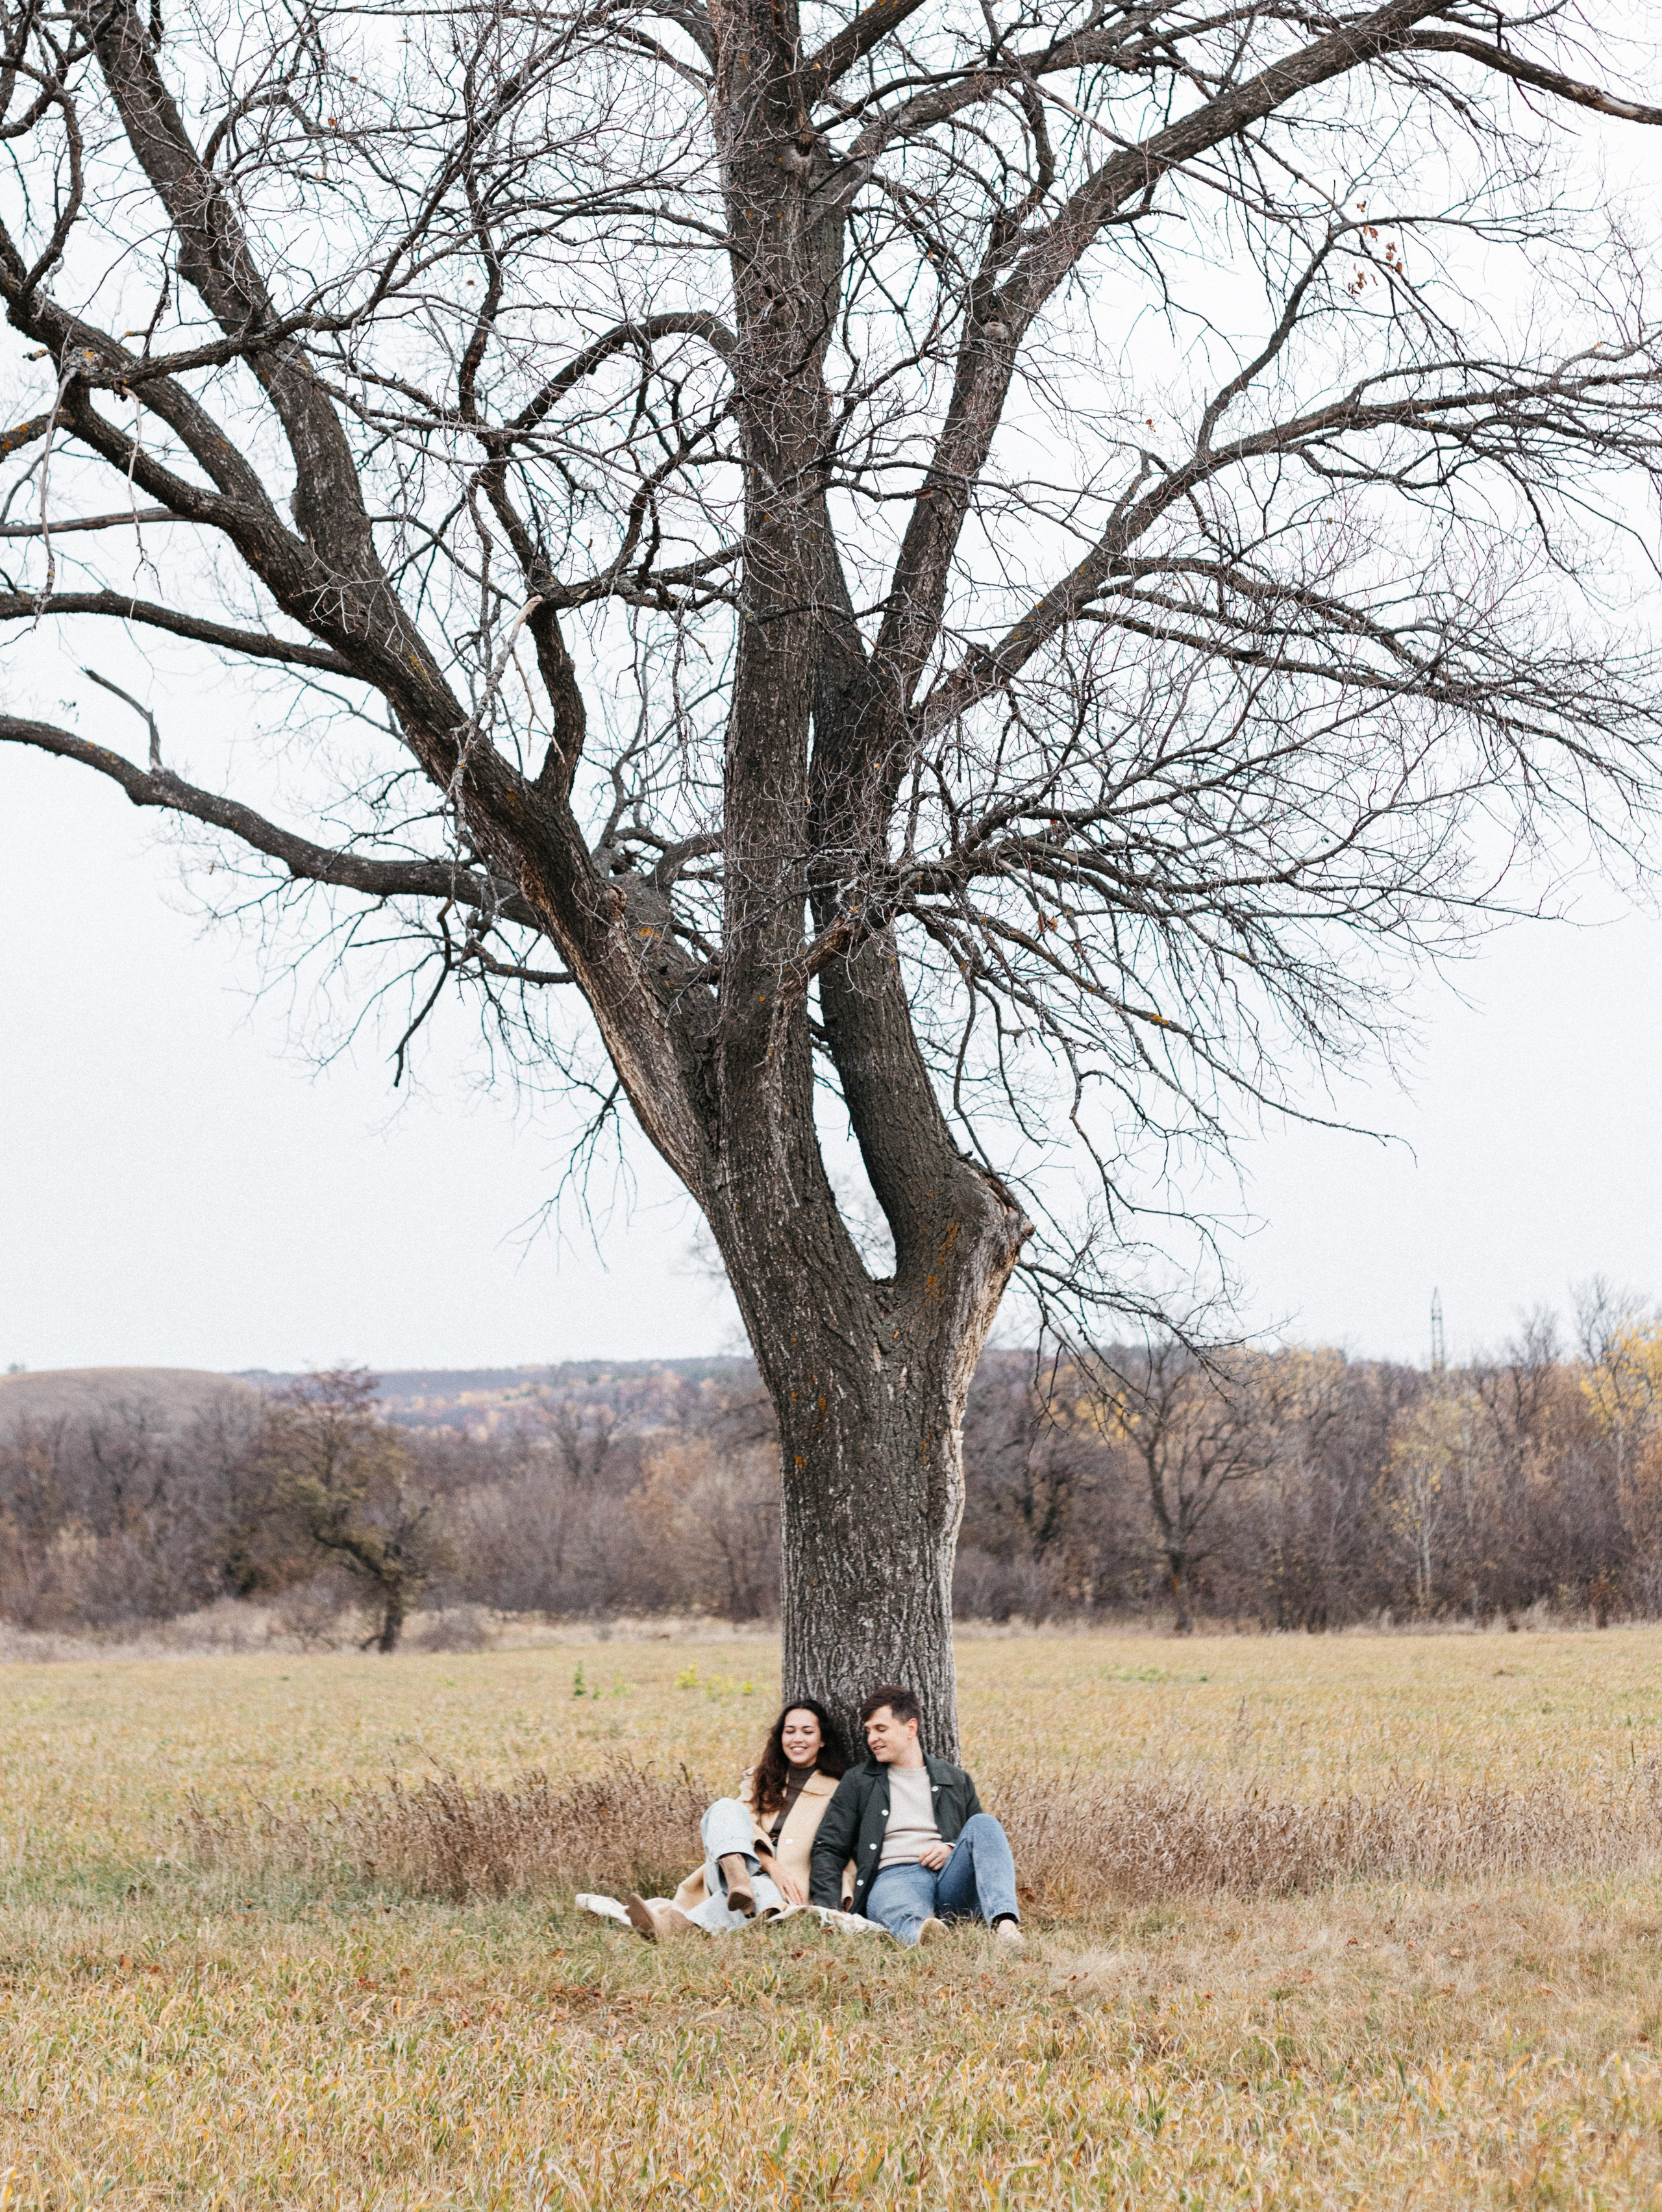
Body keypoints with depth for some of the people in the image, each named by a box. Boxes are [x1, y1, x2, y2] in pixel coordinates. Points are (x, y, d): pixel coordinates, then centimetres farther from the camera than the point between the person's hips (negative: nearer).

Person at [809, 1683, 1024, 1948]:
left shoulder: (956, 1781, 23)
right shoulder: (858, 1782, 21)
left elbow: (985, 1842, 25)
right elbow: (829, 1848, 16)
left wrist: (952, 1850, 1)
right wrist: (825, 1911, 0)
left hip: (951, 1880, 3)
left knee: (983, 1824, -26)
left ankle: (1004, 1924, -47)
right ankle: (921, 1932, -79)